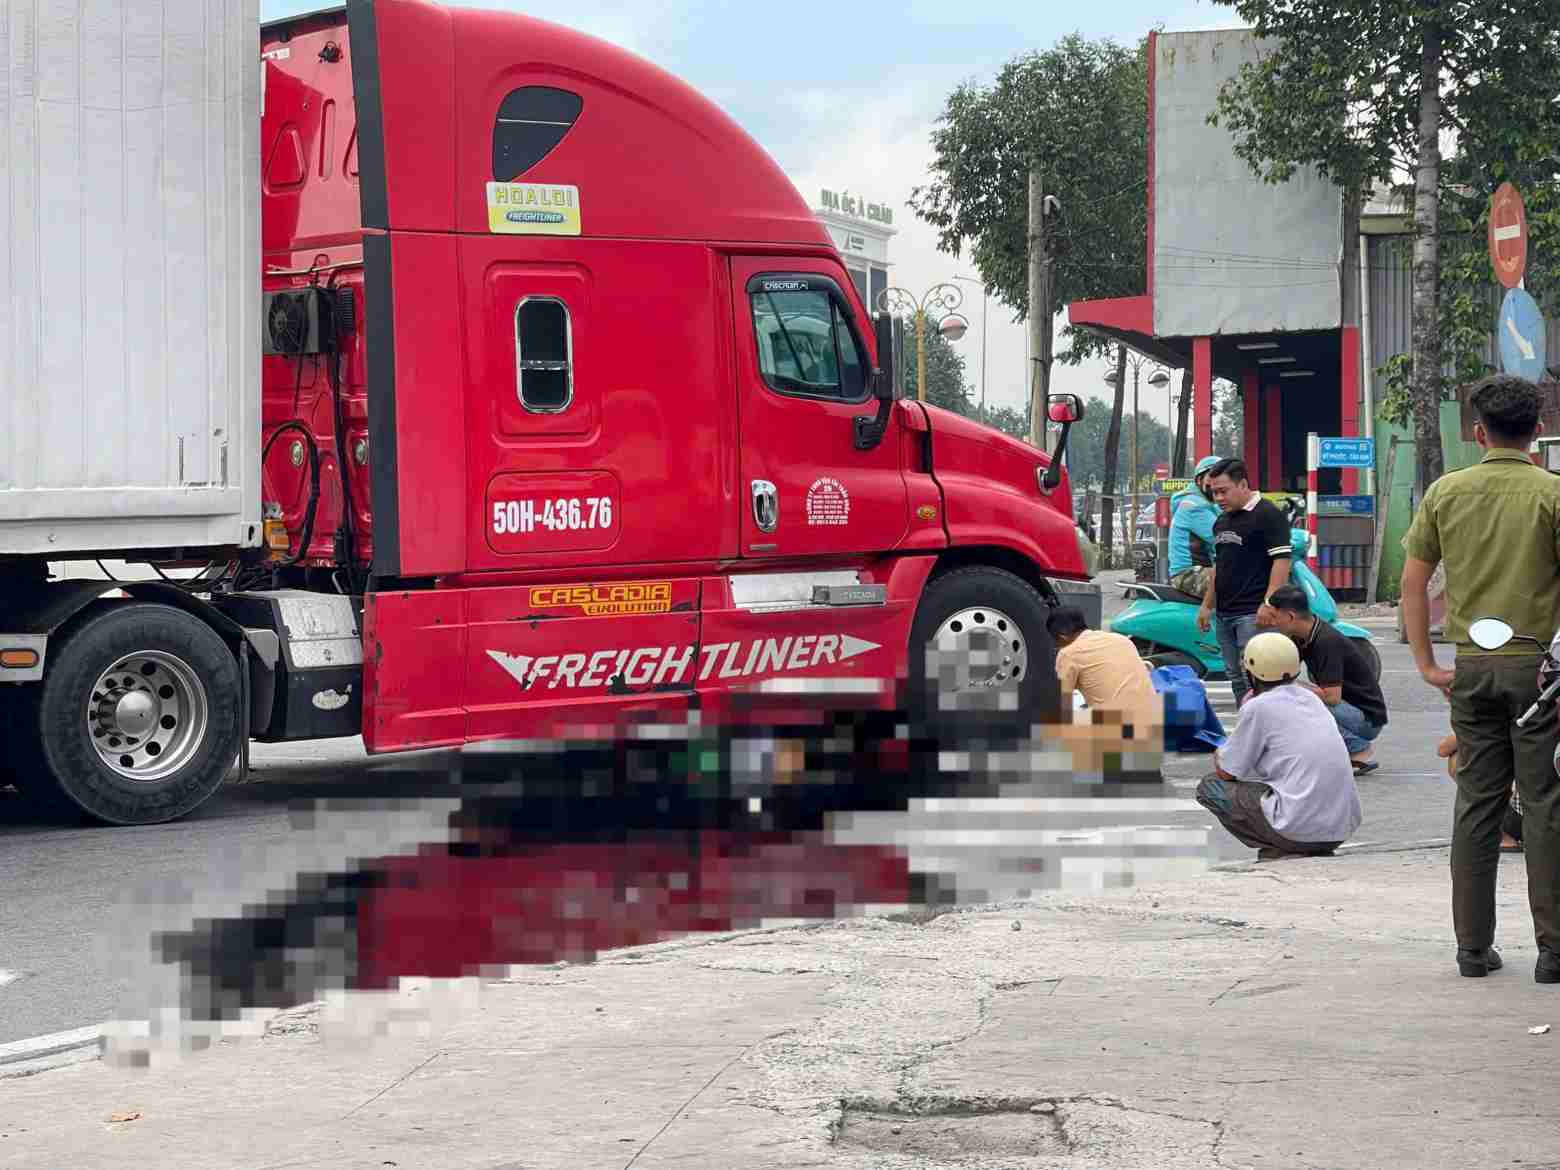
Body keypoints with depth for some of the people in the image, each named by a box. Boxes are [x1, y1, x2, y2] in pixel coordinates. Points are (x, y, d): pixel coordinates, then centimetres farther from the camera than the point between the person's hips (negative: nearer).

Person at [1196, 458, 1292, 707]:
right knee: (1237, 680, 9)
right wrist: (1207, 605, 25)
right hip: (1225, 613, 9)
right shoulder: (1222, 522, 20)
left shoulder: (1268, 516, -7)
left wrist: (1268, 604, -21)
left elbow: (1281, 560, -14)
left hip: (1252, 613, -9)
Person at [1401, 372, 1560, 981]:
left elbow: (1413, 581, 4)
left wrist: (1426, 663, 8)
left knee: (1475, 804, 9)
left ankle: (1473, 945, 12)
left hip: (1471, 667, 3)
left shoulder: (1446, 492, 3)